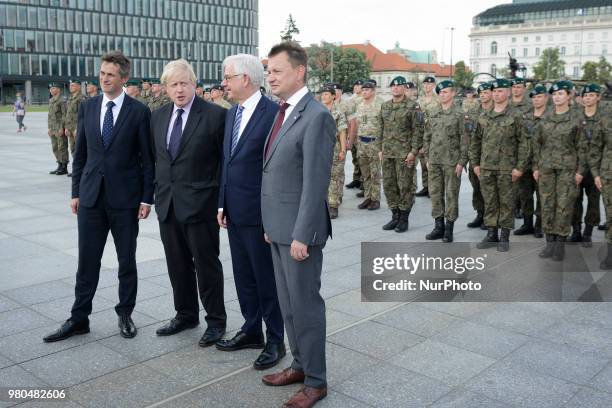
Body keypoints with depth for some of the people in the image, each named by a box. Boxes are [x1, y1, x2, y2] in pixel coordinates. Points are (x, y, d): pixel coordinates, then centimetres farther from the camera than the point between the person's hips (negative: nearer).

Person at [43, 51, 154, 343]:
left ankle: (125, 314, 24)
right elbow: (80, 153, 10)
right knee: (87, 261, 8)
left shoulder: (138, 111, -4)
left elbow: (147, 158, -4)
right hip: (91, 197, 3)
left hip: (125, 198, -3)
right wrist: (76, 192, 7)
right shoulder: (87, 107, 7)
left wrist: (147, 198, -7)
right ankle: (79, 318, 19)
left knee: (126, 261, 9)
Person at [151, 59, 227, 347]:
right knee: (177, 265, 15)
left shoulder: (215, 115, -9)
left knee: (206, 264, 4)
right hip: (167, 204, 6)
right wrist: (158, 193, 12)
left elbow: (225, 160, -8)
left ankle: (215, 320, 19)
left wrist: (221, 201, -9)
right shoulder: (158, 117, 10)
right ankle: (185, 315, 31)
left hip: (200, 204, -6)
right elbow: (157, 157, 17)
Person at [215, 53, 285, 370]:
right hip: (235, 213, 8)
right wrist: (222, 204, 13)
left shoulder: (273, 113, -14)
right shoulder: (232, 113, 12)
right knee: (243, 276, 17)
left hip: (260, 213, -8)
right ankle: (251, 331, 33)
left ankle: (275, 340, 20)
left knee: (267, 279, 5)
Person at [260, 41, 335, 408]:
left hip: (299, 230, -9)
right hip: (278, 228, 9)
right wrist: (271, 224, 14)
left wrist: (302, 235, -19)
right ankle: (300, 365, 34)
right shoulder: (283, 113, 12)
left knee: (305, 305, 3)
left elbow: (316, 183, -20)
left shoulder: (317, 116, -17)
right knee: (288, 303, 18)